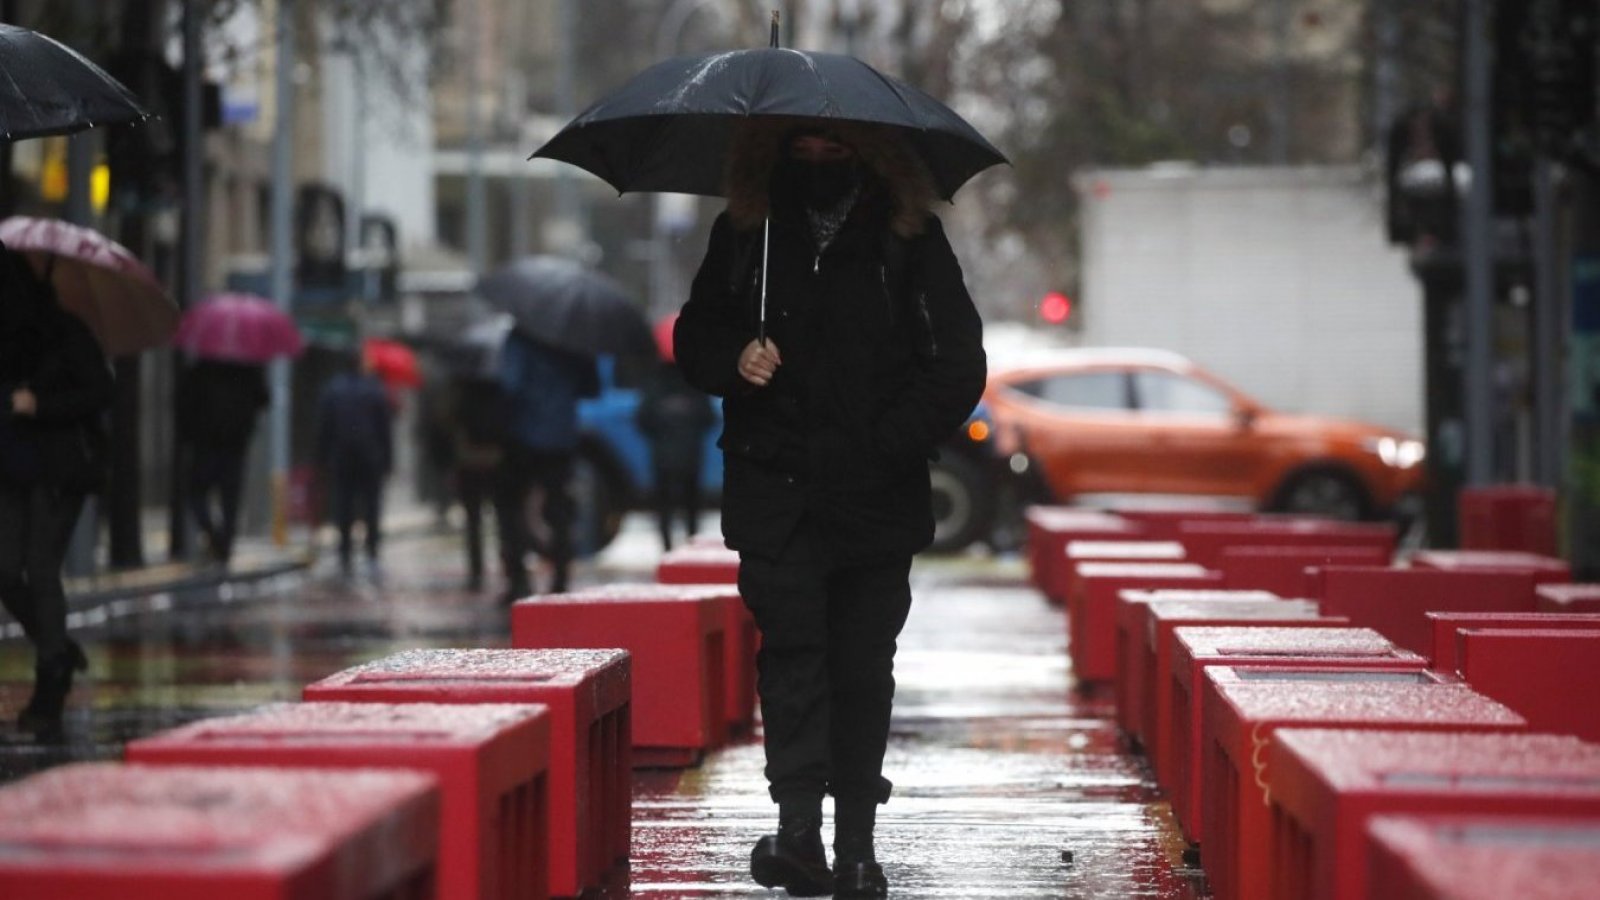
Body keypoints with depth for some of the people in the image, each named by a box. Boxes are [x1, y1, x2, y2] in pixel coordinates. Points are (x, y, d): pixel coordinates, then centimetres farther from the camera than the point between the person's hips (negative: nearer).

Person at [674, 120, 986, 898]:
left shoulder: (907, 237, 2)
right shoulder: (745, 231, 8)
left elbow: (958, 366, 1)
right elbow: (696, 333, 16)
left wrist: (887, 444, -10)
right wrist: (732, 358, -7)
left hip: (877, 493, 0)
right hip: (774, 490, 1)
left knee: (863, 670, 3)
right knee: (791, 647, -8)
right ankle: (798, 828, -12)